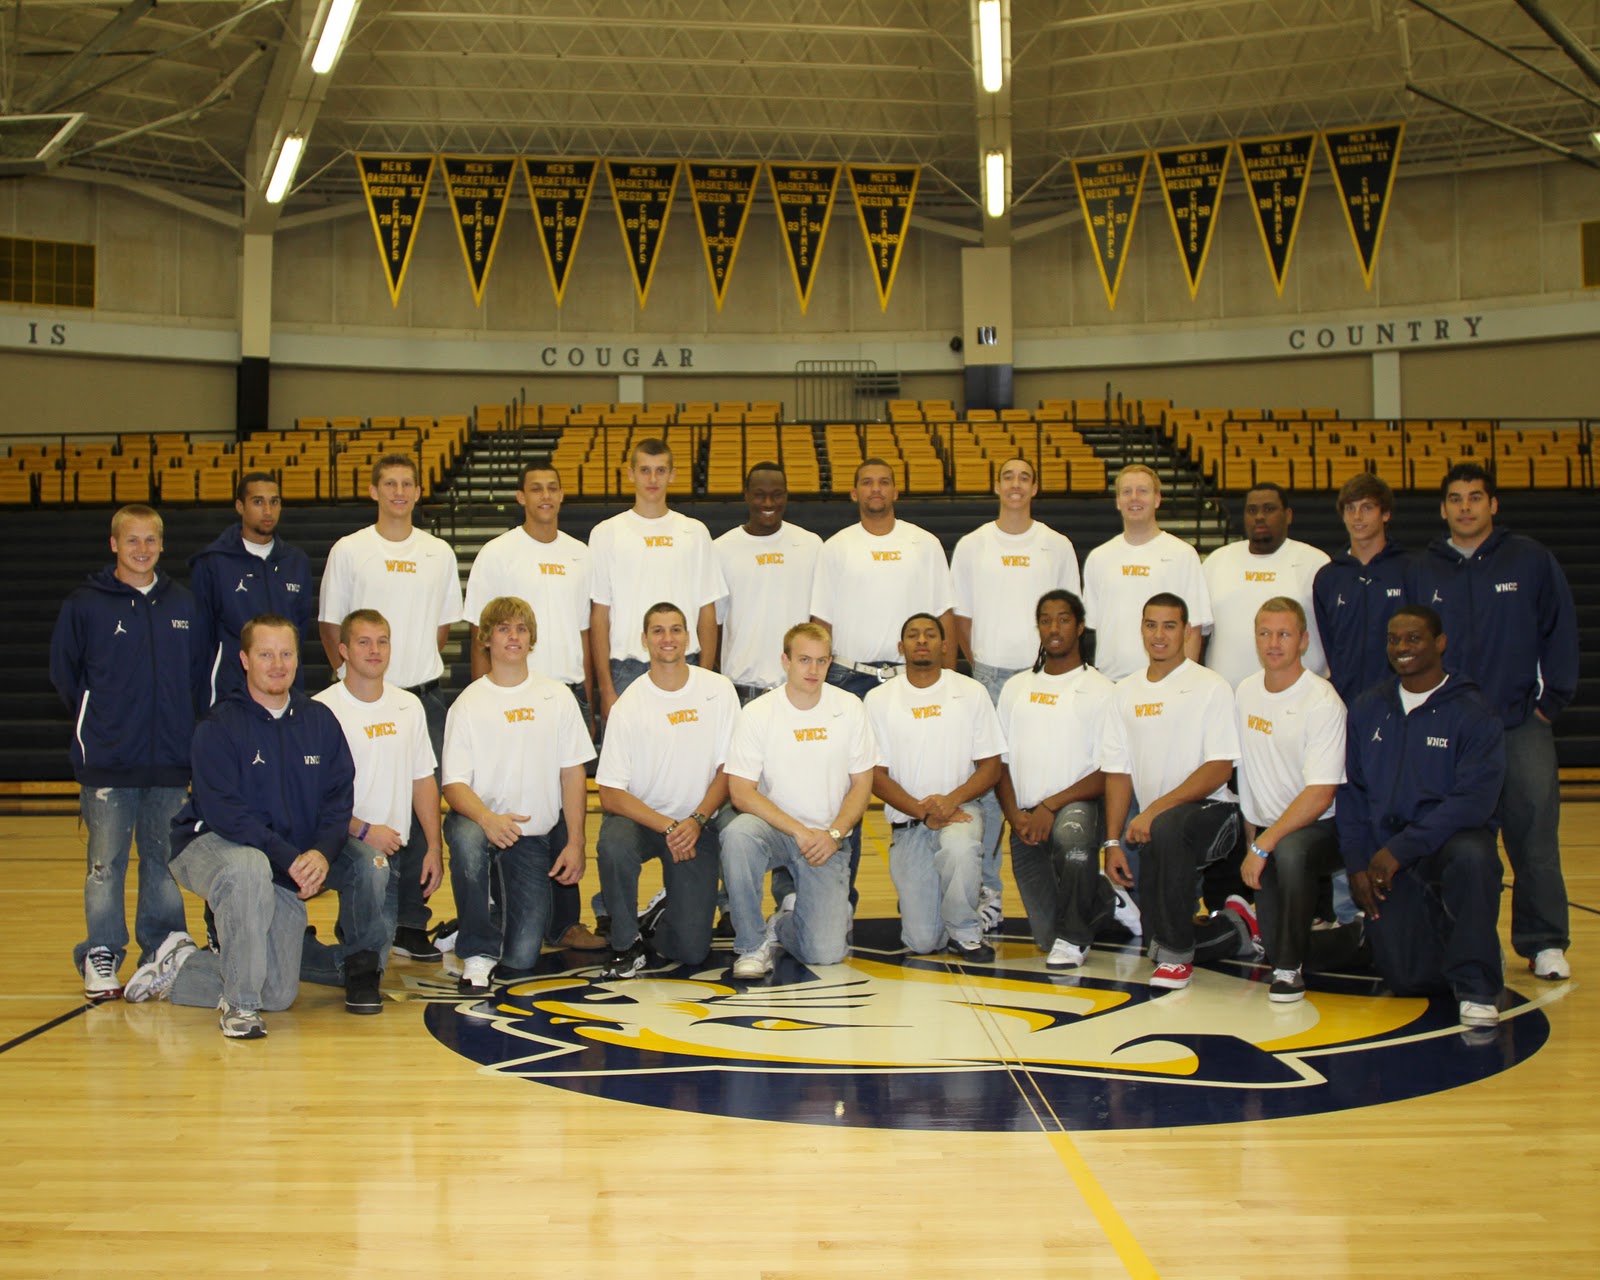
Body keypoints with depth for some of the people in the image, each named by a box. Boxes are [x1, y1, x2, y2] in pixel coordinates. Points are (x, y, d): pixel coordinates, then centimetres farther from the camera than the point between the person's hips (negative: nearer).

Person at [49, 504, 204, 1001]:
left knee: (165, 858, 9)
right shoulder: (84, 604, -1)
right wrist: (98, 724, 3)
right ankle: (101, 957, 11)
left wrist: (183, 725, 6)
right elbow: (64, 674, 5)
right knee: (106, 862, 1)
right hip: (107, 761, -3)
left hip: (171, 758, 3)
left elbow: (200, 674, 15)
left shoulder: (183, 605, 9)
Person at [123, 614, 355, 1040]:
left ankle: (180, 967, 25)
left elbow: (339, 798, 2)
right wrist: (290, 859, -27)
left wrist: (321, 853, -18)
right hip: (211, 845, -5)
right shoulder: (219, 727, -10)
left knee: (279, 995, -2)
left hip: (286, 875, 5)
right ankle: (238, 1004, -24)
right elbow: (225, 812, -19)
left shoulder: (320, 721, 5)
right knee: (249, 869, -42)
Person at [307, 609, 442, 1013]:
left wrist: (434, 847, 5)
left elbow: (423, 781, 14)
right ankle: (361, 966, -16)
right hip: (339, 842, -5)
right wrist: (363, 831, -22)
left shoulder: (408, 706, 10)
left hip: (391, 847, 5)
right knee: (370, 866, -40)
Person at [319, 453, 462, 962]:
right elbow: (330, 626, 6)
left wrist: (417, 667, 9)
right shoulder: (349, 551, 3)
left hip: (424, 695, 2)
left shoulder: (439, 553, 10)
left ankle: (411, 924, 10)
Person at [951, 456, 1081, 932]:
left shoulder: (1057, 546, 8)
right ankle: (988, 892, 4)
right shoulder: (972, 546, 8)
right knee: (987, 780, -2)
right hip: (989, 677, 0)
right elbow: (961, 617, 11)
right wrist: (978, 664, 0)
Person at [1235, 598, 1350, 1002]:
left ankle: (1291, 967, -21)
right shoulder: (1245, 692, 4)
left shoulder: (1323, 703, -17)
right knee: (1270, 941, -5)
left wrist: (1263, 845, -26)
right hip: (1267, 827, 6)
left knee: (1288, 851, -40)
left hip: (1318, 827, -6)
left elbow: (1320, 794, -23)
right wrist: (1250, 836, 8)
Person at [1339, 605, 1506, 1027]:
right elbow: (1351, 790, 10)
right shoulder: (1368, 708, 8)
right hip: (1386, 860, 3)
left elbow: (1474, 801, -16)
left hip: (1453, 839, -2)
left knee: (1472, 855, -39)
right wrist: (1357, 864, -2)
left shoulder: (1472, 713, -6)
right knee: (1405, 977, -13)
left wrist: (1401, 848, -21)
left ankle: (1477, 986, -21)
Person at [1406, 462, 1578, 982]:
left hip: (1522, 727, -2)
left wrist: (1552, 699, -1)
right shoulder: (1422, 573, 10)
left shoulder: (1530, 560, 4)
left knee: (1535, 839, -5)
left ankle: (1545, 944, 4)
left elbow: (1561, 631, 5)